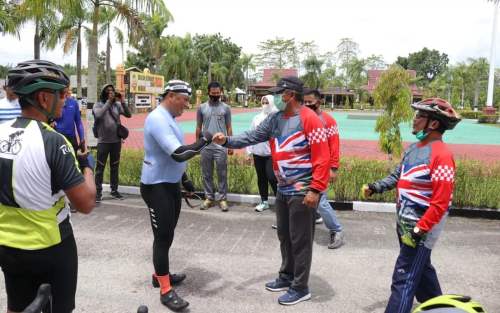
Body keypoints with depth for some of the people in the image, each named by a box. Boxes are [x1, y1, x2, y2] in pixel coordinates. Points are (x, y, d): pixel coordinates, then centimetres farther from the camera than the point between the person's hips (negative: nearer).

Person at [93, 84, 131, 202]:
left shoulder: (117, 105, 4)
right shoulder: (98, 105, -2)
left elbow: (128, 115, -5)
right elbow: (98, 115, -22)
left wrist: (122, 102, -16)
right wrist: (109, 101, -21)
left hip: (116, 140, 3)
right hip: (103, 141, -3)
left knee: (115, 166, 12)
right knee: (100, 167, 0)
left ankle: (114, 190, 23)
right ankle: (98, 192, 7)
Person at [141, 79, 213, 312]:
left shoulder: (168, 118, 11)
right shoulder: (158, 119, -22)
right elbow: (179, 154, -30)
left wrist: (184, 179, 22)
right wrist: (202, 142, -18)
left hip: (171, 184, 10)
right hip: (156, 187, -10)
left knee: (168, 233, 18)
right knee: (163, 236, -3)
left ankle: (161, 274, 34)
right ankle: (166, 290, 7)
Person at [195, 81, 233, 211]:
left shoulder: (226, 108, 1)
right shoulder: (202, 108, 4)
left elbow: (229, 128, 5)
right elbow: (198, 128, 9)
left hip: (221, 147, -2)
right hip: (205, 147, 2)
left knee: (222, 174, 4)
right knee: (207, 174, 9)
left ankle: (223, 199, 12)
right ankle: (209, 198, 20)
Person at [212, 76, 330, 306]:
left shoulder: (309, 119, -16)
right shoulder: (274, 119, 8)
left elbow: (322, 157, -19)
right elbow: (253, 137, 2)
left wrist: (315, 190, -22)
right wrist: (227, 141, -14)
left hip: (303, 191, -8)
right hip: (283, 190, 8)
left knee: (300, 240, 3)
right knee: (284, 236, 19)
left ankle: (300, 288, 18)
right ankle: (286, 277, 36)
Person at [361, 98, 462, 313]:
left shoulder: (441, 155, -20)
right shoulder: (414, 147, 7)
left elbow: (441, 203, -22)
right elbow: (398, 175, 16)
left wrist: (419, 230, -22)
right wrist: (376, 187, 0)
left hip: (421, 226, -9)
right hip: (404, 222, 9)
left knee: (404, 279, -5)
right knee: (420, 268, 24)